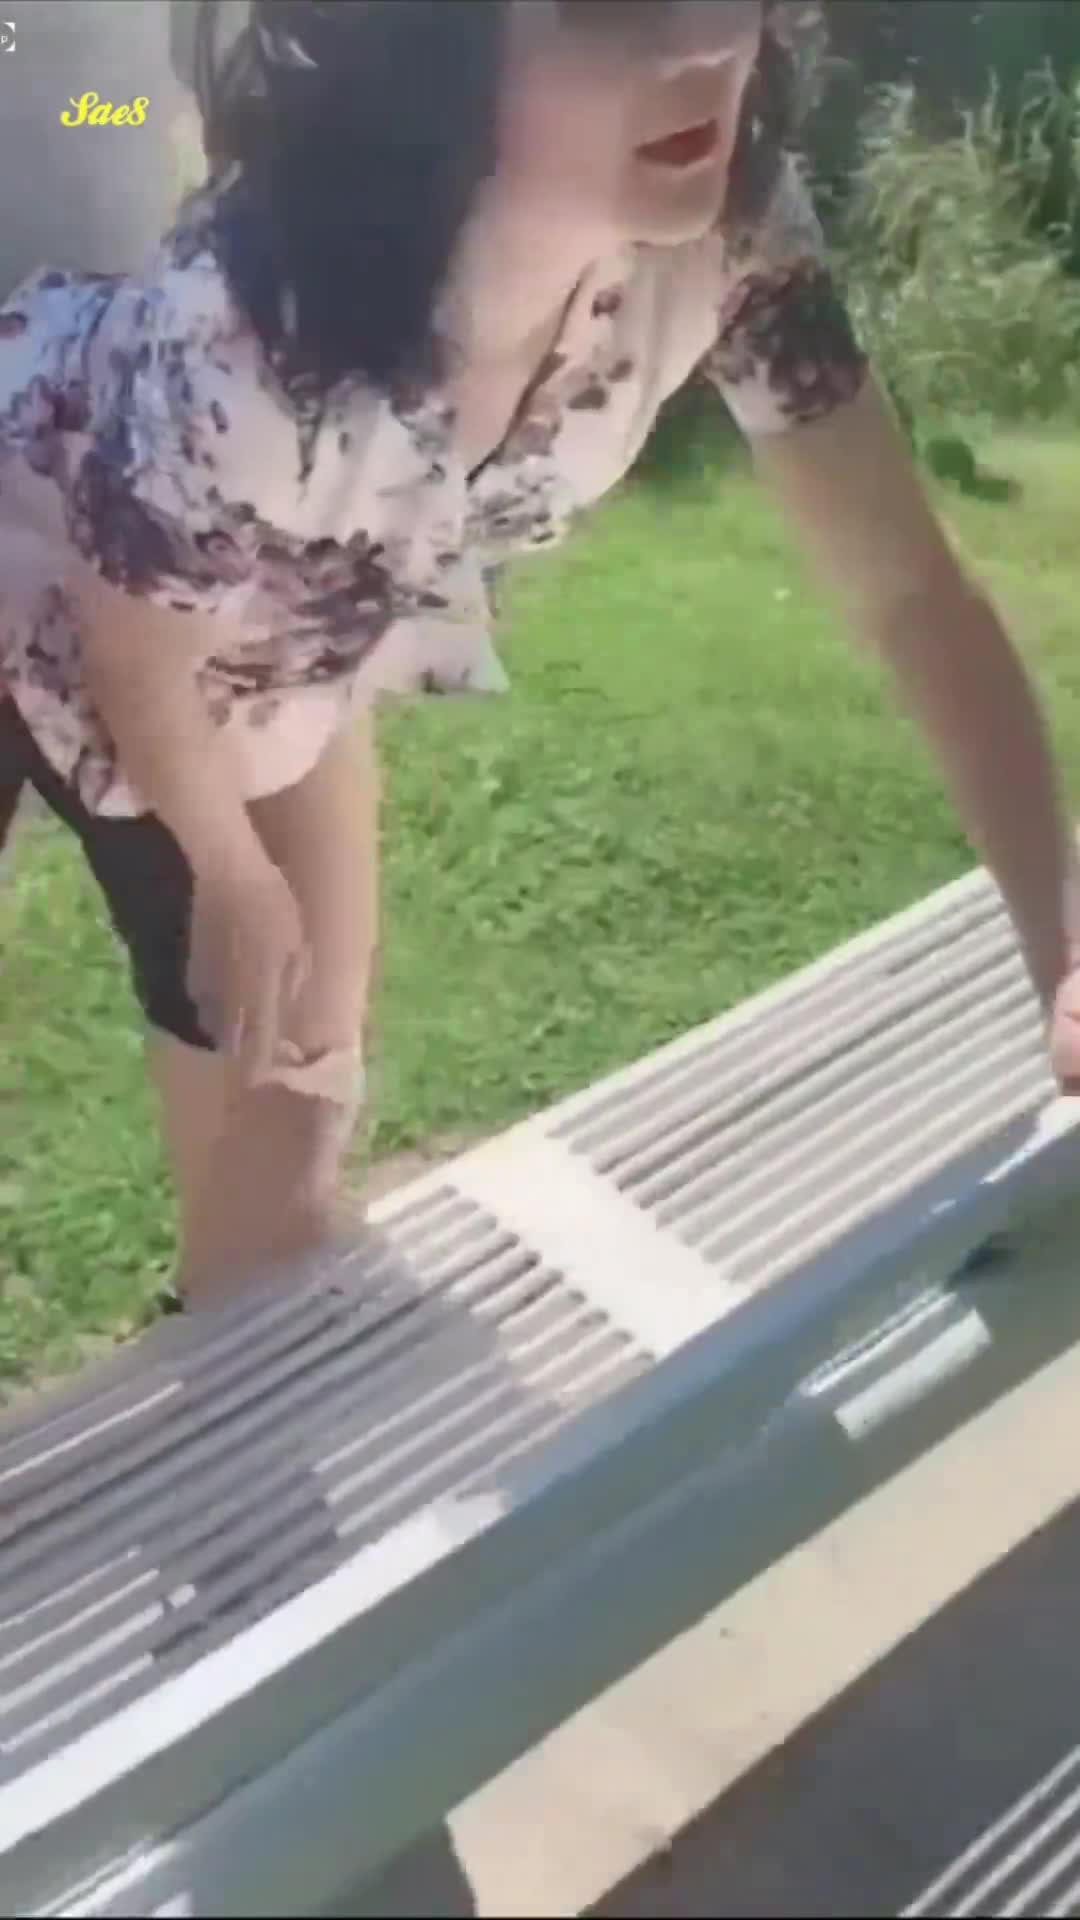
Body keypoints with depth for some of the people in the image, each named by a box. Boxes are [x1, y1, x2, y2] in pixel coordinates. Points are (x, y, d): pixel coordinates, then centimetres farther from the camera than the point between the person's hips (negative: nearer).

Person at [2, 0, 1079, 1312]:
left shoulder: (726, 226, -27)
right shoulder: (264, 322, -42)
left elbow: (907, 588, -21)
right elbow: (137, 645, -24)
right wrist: (236, 881, -6)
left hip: (271, 644, 5)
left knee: (292, 1099, 15)